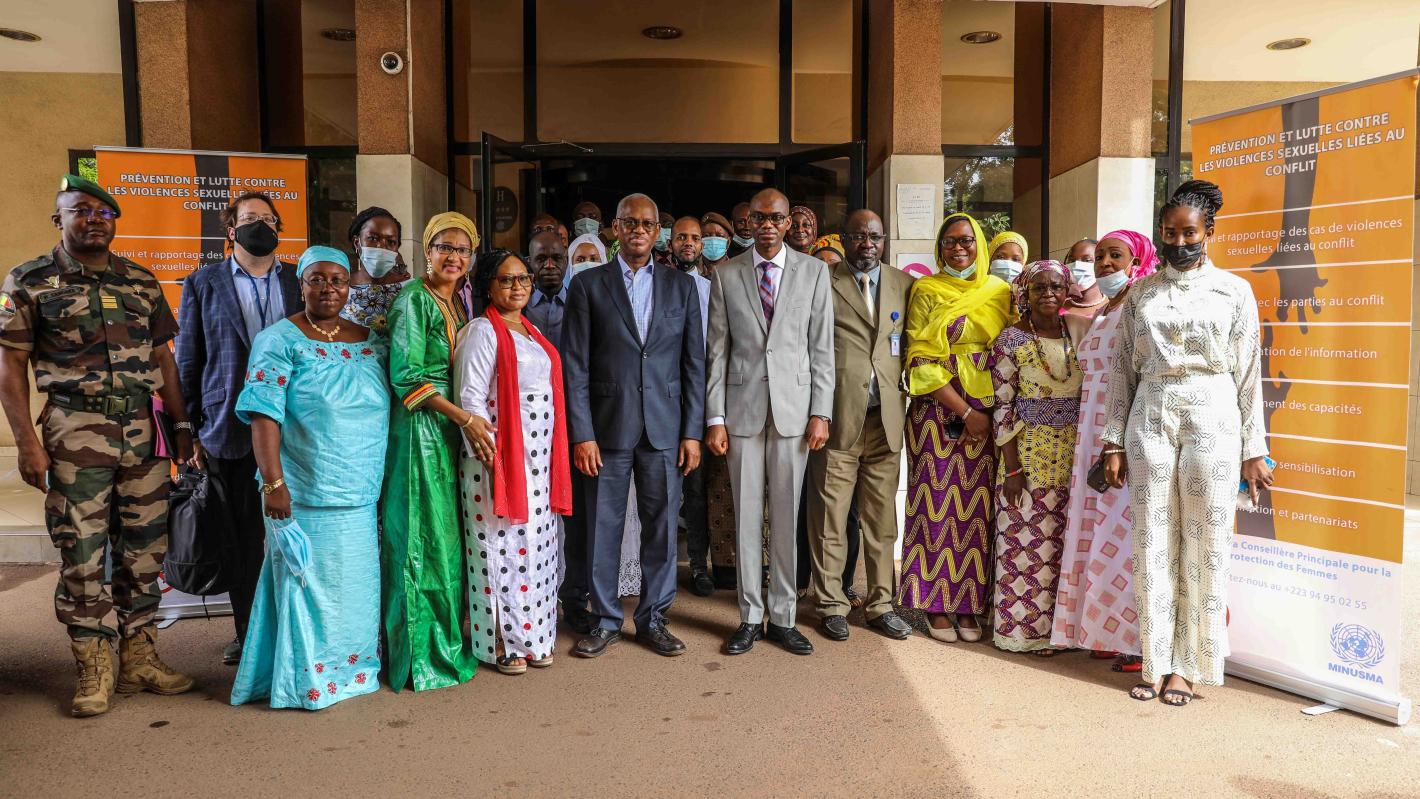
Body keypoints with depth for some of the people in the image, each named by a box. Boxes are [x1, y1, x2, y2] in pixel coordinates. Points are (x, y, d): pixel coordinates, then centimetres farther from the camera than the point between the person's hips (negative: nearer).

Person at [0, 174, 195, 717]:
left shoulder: (142, 281, 12)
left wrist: (182, 424, 8)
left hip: (143, 431, 4)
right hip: (76, 434, -3)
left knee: (145, 550, 8)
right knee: (81, 555, 1)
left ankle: (139, 658, 21)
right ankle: (94, 672, 13)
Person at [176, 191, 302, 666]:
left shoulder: (299, 283, 10)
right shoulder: (203, 283, 7)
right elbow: (187, 362, 6)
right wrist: (193, 431, 1)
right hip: (230, 431, -1)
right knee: (243, 538, 7)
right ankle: (247, 632, 20)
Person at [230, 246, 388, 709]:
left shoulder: (371, 343, 10)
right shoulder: (280, 341, -5)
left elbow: (386, 408, 16)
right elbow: (264, 415, -13)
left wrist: (382, 481, 12)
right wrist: (272, 482, -21)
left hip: (361, 498, 5)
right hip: (305, 495, -5)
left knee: (355, 588, 12)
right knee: (309, 585, 3)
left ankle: (352, 669, 28)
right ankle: (307, 682, 16)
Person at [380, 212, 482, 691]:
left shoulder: (460, 304, 15)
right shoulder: (414, 300, -9)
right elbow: (407, 375, -16)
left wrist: (467, 419, 8)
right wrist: (463, 417, -18)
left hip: (455, 431, 8)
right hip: (421, 430, -8)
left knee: (450, 536, 12)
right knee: (424, 539, -2)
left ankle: (448, 640, 23)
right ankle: (421, 652, 8)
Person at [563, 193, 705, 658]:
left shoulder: (681, 286, 9)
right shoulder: (588, 285, 4)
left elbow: (694, 364, 7)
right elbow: (575, 366, -1)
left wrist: (693, 431, 1)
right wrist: (582, 434, -7)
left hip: (665, 428, 2)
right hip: (608, 427, -1)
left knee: (662, 527, 7)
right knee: (603, 528, 5)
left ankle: (653, 618, 21)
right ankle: (606, 621, 20)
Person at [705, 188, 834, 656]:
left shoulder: (813, 272, 5)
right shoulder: (726, 276, 6)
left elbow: (822, 348, 4)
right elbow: (718, 350, 3)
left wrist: (821, 412, -3)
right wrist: (714, 418, -2)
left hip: (794, 410, 0)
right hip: (742, 410, 0)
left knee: (786, 516, 5)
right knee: (747, 515, 5)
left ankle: (782, 617, 17)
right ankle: (750, 617, 17)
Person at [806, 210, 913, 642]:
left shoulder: (903, 284, 12)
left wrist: (904, 402, 4)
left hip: (886, 417, 3)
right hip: (838, 417, -3)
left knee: (882, 518, 9)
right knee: (830, 517, 4)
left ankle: (880, 603, 21)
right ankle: (831, 604, 16)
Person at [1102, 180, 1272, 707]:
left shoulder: (1233, 291, 6)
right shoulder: (1140, 294, 10)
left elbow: (1248, 374, 4)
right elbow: (1123, 370, 9)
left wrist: (1253, 450, 0)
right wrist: (1113, 443, 3)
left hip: (1212, 420, -1)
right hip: (1150, 420, 2)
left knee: (1204, 545, 0)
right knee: (1153, 543, 2)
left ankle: (1188, 664, 12)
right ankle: (1156, 663, 12)